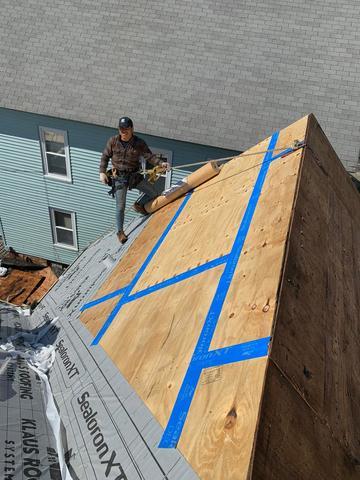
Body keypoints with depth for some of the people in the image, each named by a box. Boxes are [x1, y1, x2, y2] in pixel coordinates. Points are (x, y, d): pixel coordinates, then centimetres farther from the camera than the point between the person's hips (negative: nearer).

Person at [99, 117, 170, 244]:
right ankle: (120, 232, 16)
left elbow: (149, 156, -11)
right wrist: (102, 172, -6)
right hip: (119, 177, -2)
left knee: (153, 193, 1)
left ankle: (139, 205, 29)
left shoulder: (139, 143, -7)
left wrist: (161, 163, -29)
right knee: (120, 207, -1)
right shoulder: (113, 141, -7)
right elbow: (105, 157, 2)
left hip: (134, 176, 2)